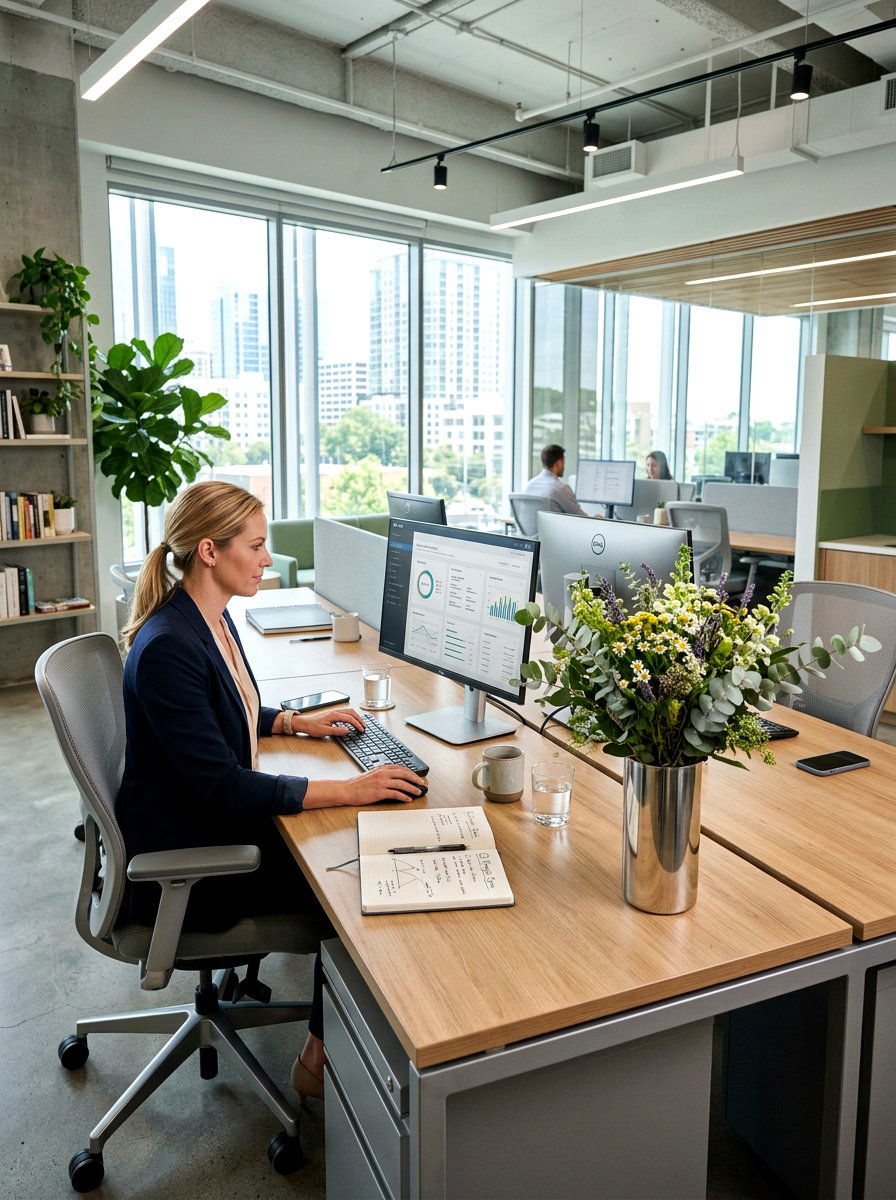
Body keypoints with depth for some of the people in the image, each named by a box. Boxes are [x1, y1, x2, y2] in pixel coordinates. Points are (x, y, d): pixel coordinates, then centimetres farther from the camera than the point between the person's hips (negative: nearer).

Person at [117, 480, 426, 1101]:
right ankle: (321, 1061, 13)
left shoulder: (212, 617, 2)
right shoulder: (166, 649, -29)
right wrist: (349, 789, -30)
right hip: (179, 864, -9)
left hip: (216, 822, 9)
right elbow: (223, 787, -29)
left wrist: (296, 721, 10)